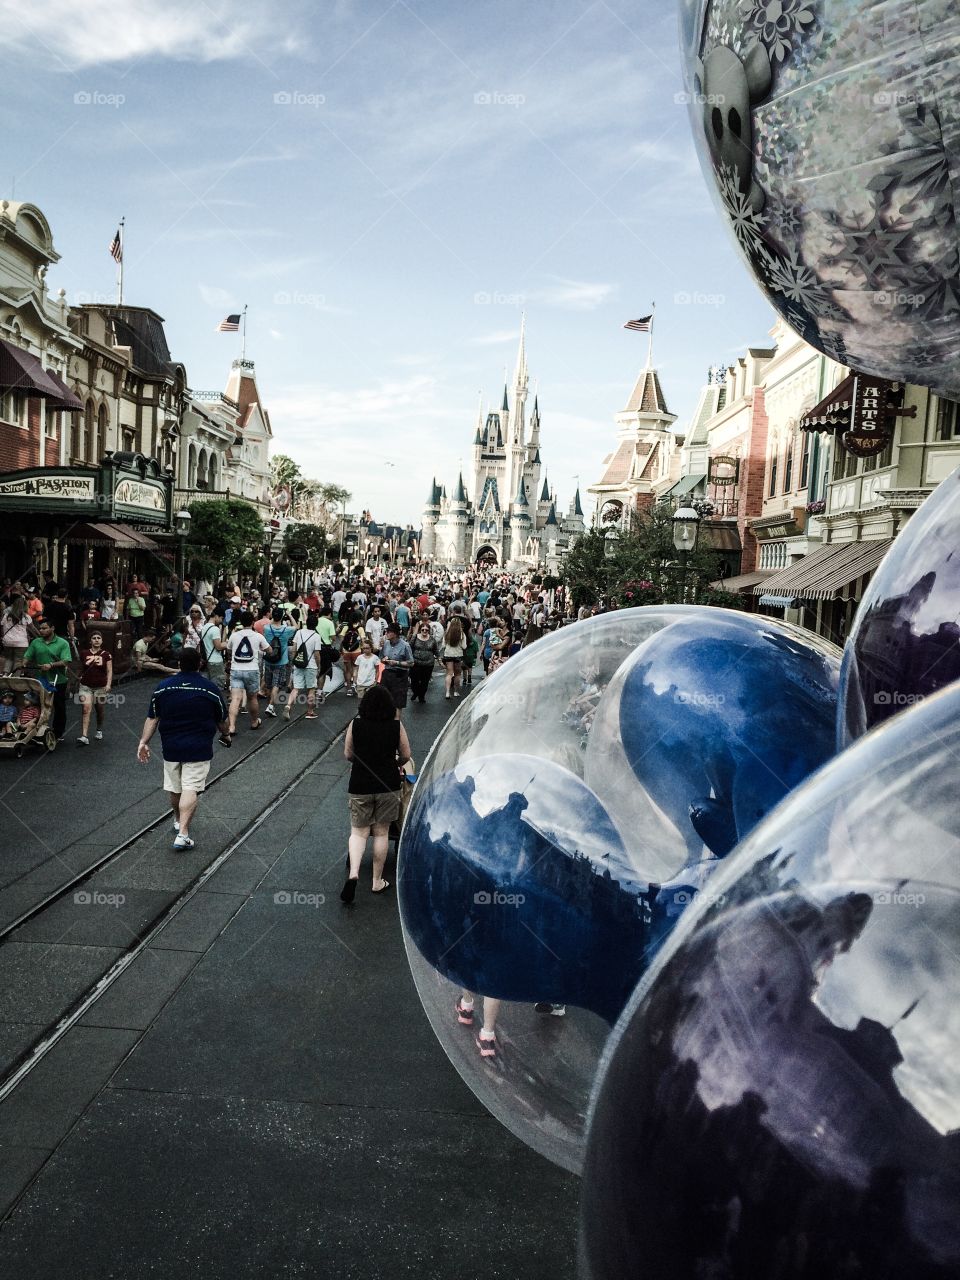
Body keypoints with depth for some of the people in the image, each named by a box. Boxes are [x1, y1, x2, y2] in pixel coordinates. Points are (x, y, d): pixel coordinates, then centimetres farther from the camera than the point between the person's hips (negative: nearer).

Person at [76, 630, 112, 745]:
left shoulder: (105, 654, -2)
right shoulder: (84, 653, 1)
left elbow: (109, 671, -4)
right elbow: (81, 668, 16)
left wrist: (108, 684, -14)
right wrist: (81, 677, 19)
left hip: (101, 687, 0)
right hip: (86, 686, 0)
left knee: (99, 710, 14)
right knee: (85, 709, -13)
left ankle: (99, 730, 39)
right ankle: (84, 737, -19)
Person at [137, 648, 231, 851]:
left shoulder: (163, 687, 0)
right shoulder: (210, 689, -5)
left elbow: (152, 718, 2)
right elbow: (221, 720, 6)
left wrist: (143, 742, 7)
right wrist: (225, 736, 24)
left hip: (171, 747, 3)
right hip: (199, 748, -3)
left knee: (174, 787, 18)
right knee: (191, 788, -6)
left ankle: (178, 820, 39)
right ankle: (183, 833, -14)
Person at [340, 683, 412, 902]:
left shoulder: (355, 724, -4)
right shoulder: (396, 726, -5)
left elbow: (348, 754, 4)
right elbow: (405, 756, 3)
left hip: (360, 785, 0)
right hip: (388, 785, 0)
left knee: (358, 831, 9)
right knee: (381, 833, 11)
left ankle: (353, 873, -13)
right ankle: (377, 882, 18)